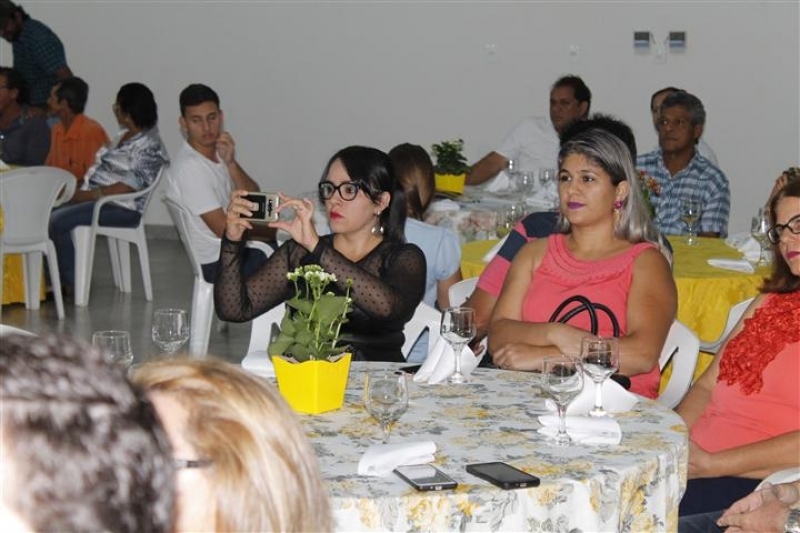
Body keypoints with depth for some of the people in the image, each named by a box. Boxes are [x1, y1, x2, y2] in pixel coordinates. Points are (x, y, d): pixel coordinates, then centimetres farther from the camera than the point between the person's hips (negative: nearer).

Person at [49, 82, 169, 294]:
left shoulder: (149, 147, -17)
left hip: (122, 209, -9)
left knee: (57, 221, -22)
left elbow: (127, 187, -23)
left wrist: (86, 195, -21)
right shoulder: (125, 135, 13)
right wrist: (76, 188, 1)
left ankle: (69, 283, -8)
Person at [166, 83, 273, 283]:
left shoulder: (219, 152, 4)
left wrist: (231, 163, -16)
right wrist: (272, 232, -9)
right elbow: (225, 229, -22)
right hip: (218, 264, -8)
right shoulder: (189, 167, -22)